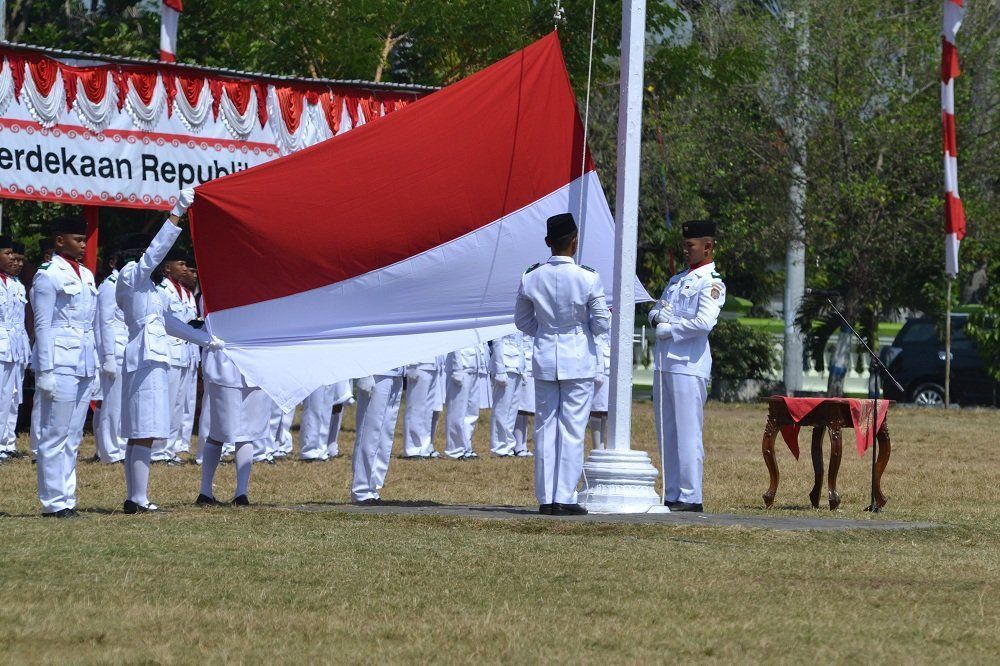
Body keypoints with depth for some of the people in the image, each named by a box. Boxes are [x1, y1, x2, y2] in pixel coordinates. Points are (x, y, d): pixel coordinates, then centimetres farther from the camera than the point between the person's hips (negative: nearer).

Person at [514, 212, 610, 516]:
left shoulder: (531, 278, -3)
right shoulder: (587, 278, -12)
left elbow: (522, 321, 8)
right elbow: (602, 323, -7)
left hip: (545, 359, 3)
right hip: (579, 361, -3)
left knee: (545, 429, 8)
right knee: (572, 429, 1)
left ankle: (545, 498, 8)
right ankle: (564, 497, -1)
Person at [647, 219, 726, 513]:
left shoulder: (711, 283, -6)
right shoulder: (677, 279, 20)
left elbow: (704, 322, -19)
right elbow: (656, 309, 25)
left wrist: (669, 329, -10)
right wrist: (657, 317, 1)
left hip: (688, 366, -9)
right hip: (664, 363, 9)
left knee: (688, 433, -8)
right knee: (667, 433, 10)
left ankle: (690, 497, -7)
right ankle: (672, 495, 15)